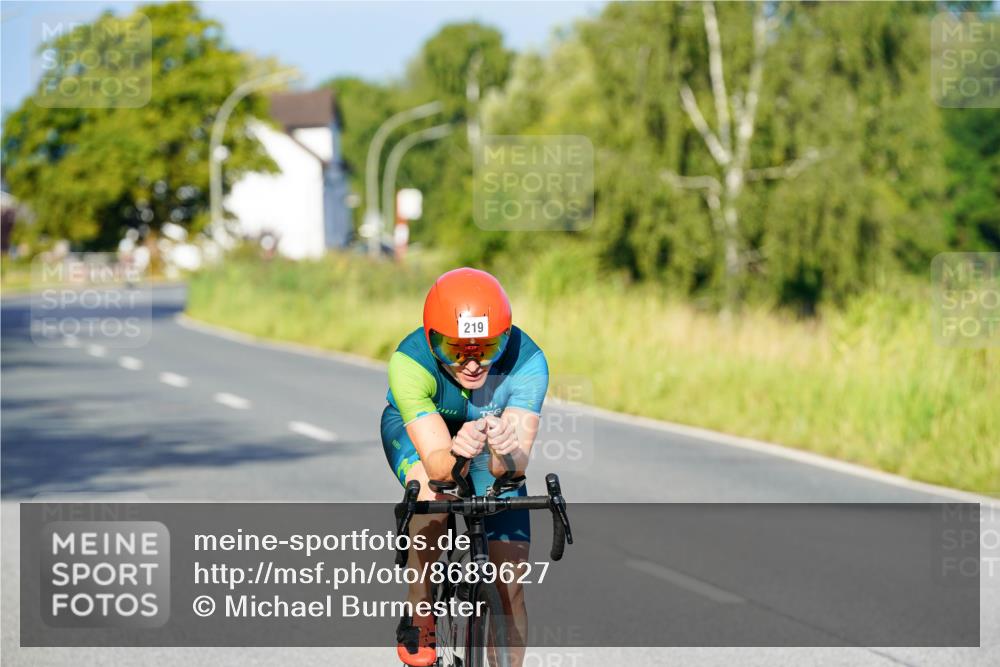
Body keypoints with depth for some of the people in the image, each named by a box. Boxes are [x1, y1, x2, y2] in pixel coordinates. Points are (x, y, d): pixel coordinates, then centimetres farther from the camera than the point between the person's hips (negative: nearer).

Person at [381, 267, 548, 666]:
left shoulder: (527, 362, -35)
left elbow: (514, 467, -40)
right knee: (435, 492, -34)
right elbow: (436, 463, -43)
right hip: (416, 428, -1)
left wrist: (506, 452, -63)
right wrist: (457, 455, -65)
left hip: (491, 430, 2)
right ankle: (417, 616, -14)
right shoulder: (410, 362, -38)